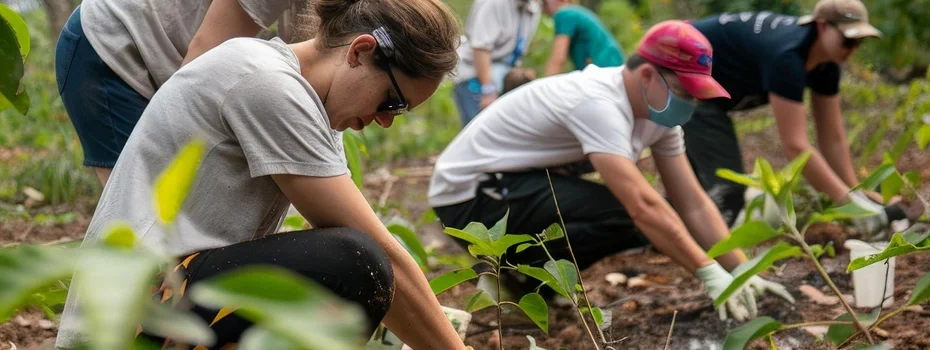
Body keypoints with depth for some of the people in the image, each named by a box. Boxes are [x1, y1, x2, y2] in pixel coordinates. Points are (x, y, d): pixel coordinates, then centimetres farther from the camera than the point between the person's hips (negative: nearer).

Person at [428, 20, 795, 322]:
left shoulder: (658, 110, -2)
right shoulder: (598, 103, -29)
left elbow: (692, 203, -2)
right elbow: (643, 205, -37)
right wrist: (709, 272, -36)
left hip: (518, 183, 10)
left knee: (648, 223, 0)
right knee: (619, 216, -27)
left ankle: (520, 270, 8)